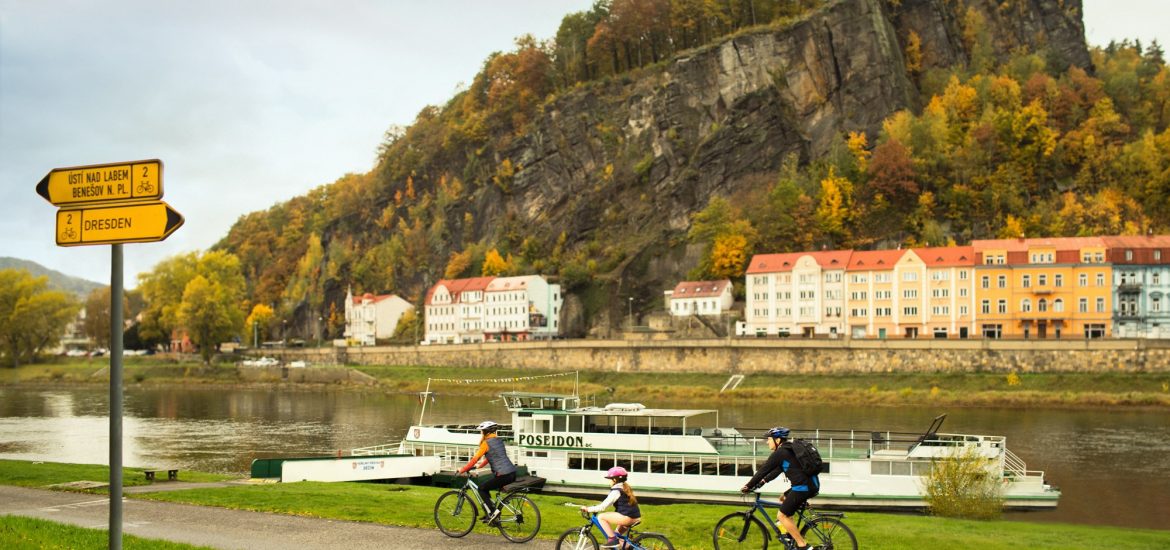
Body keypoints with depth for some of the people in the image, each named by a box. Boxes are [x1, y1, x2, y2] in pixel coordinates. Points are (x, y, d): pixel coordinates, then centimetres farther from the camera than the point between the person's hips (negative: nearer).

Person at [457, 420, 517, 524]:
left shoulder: (486, 443, -6)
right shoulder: (498, 440, 18)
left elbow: (475, 459, -6)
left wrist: (462, 470, 2)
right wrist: (479, 466, 40)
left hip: (503, 475, -8)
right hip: (512, 474, 8)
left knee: (482, 488, 7)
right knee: (486, 487, 24)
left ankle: (493, 511, -3)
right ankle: (489, 515, 24)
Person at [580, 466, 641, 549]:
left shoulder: (616, 491, -9)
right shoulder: (624, 488, 20)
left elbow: (603, 506, -12)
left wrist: (588, 509, -4)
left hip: (627, 517, -10)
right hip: (635, 517, 10)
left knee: (601, 517, -7)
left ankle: (612, 539, -8)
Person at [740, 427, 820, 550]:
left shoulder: (779, 453, -7)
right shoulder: (789, 450, 21)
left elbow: (763, 470, -3)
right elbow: (777, 469, 29)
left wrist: (748, 486, 4)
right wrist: (764, 481, 27)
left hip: (803, 487, -10)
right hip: (813, 485, 10)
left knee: (782, 516, -1)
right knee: (784, 498, 30)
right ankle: (791, 534, 26)